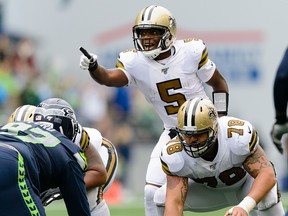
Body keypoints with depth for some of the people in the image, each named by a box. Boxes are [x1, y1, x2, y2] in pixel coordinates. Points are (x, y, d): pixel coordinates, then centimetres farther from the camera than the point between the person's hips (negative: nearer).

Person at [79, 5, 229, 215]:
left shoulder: (191, 52, -15)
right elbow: (110, 78, -32)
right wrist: (93, 67, -54)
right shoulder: (135, 62, -12)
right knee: (152, 192, -9)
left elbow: (219, 84, -1)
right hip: (173, 133, 2)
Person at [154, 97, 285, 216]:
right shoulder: (174, 155, -30)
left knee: (268, 198, -36)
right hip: (209, 190, 3)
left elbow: (267, 174, -39)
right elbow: (174, 202, -31)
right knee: (161, 198, -14)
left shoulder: (238, 136, -39)